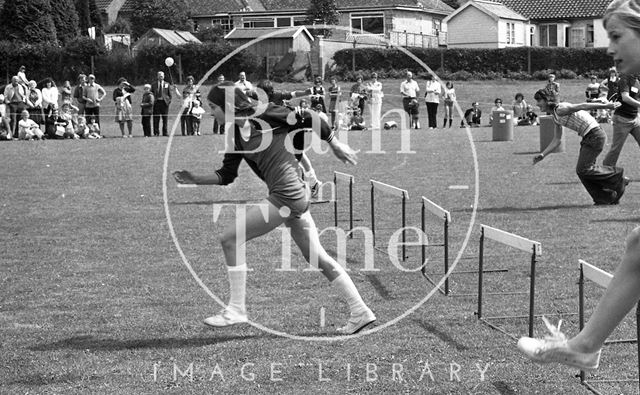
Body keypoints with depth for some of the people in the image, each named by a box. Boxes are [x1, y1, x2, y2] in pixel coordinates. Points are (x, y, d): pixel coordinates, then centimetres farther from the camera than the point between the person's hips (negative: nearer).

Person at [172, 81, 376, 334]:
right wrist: (195, 179, 5)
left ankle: (236, 310, 0)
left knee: (230, 238, -6)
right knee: (318, 258, 13)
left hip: (287, 196, -9)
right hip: (294, 198, 9)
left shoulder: (265, 116, -8)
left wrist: (335, 145, 6)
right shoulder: (236, 136, 14)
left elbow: (309, 119, -2)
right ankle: (360, 312, 18)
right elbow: (226, 176, 18)